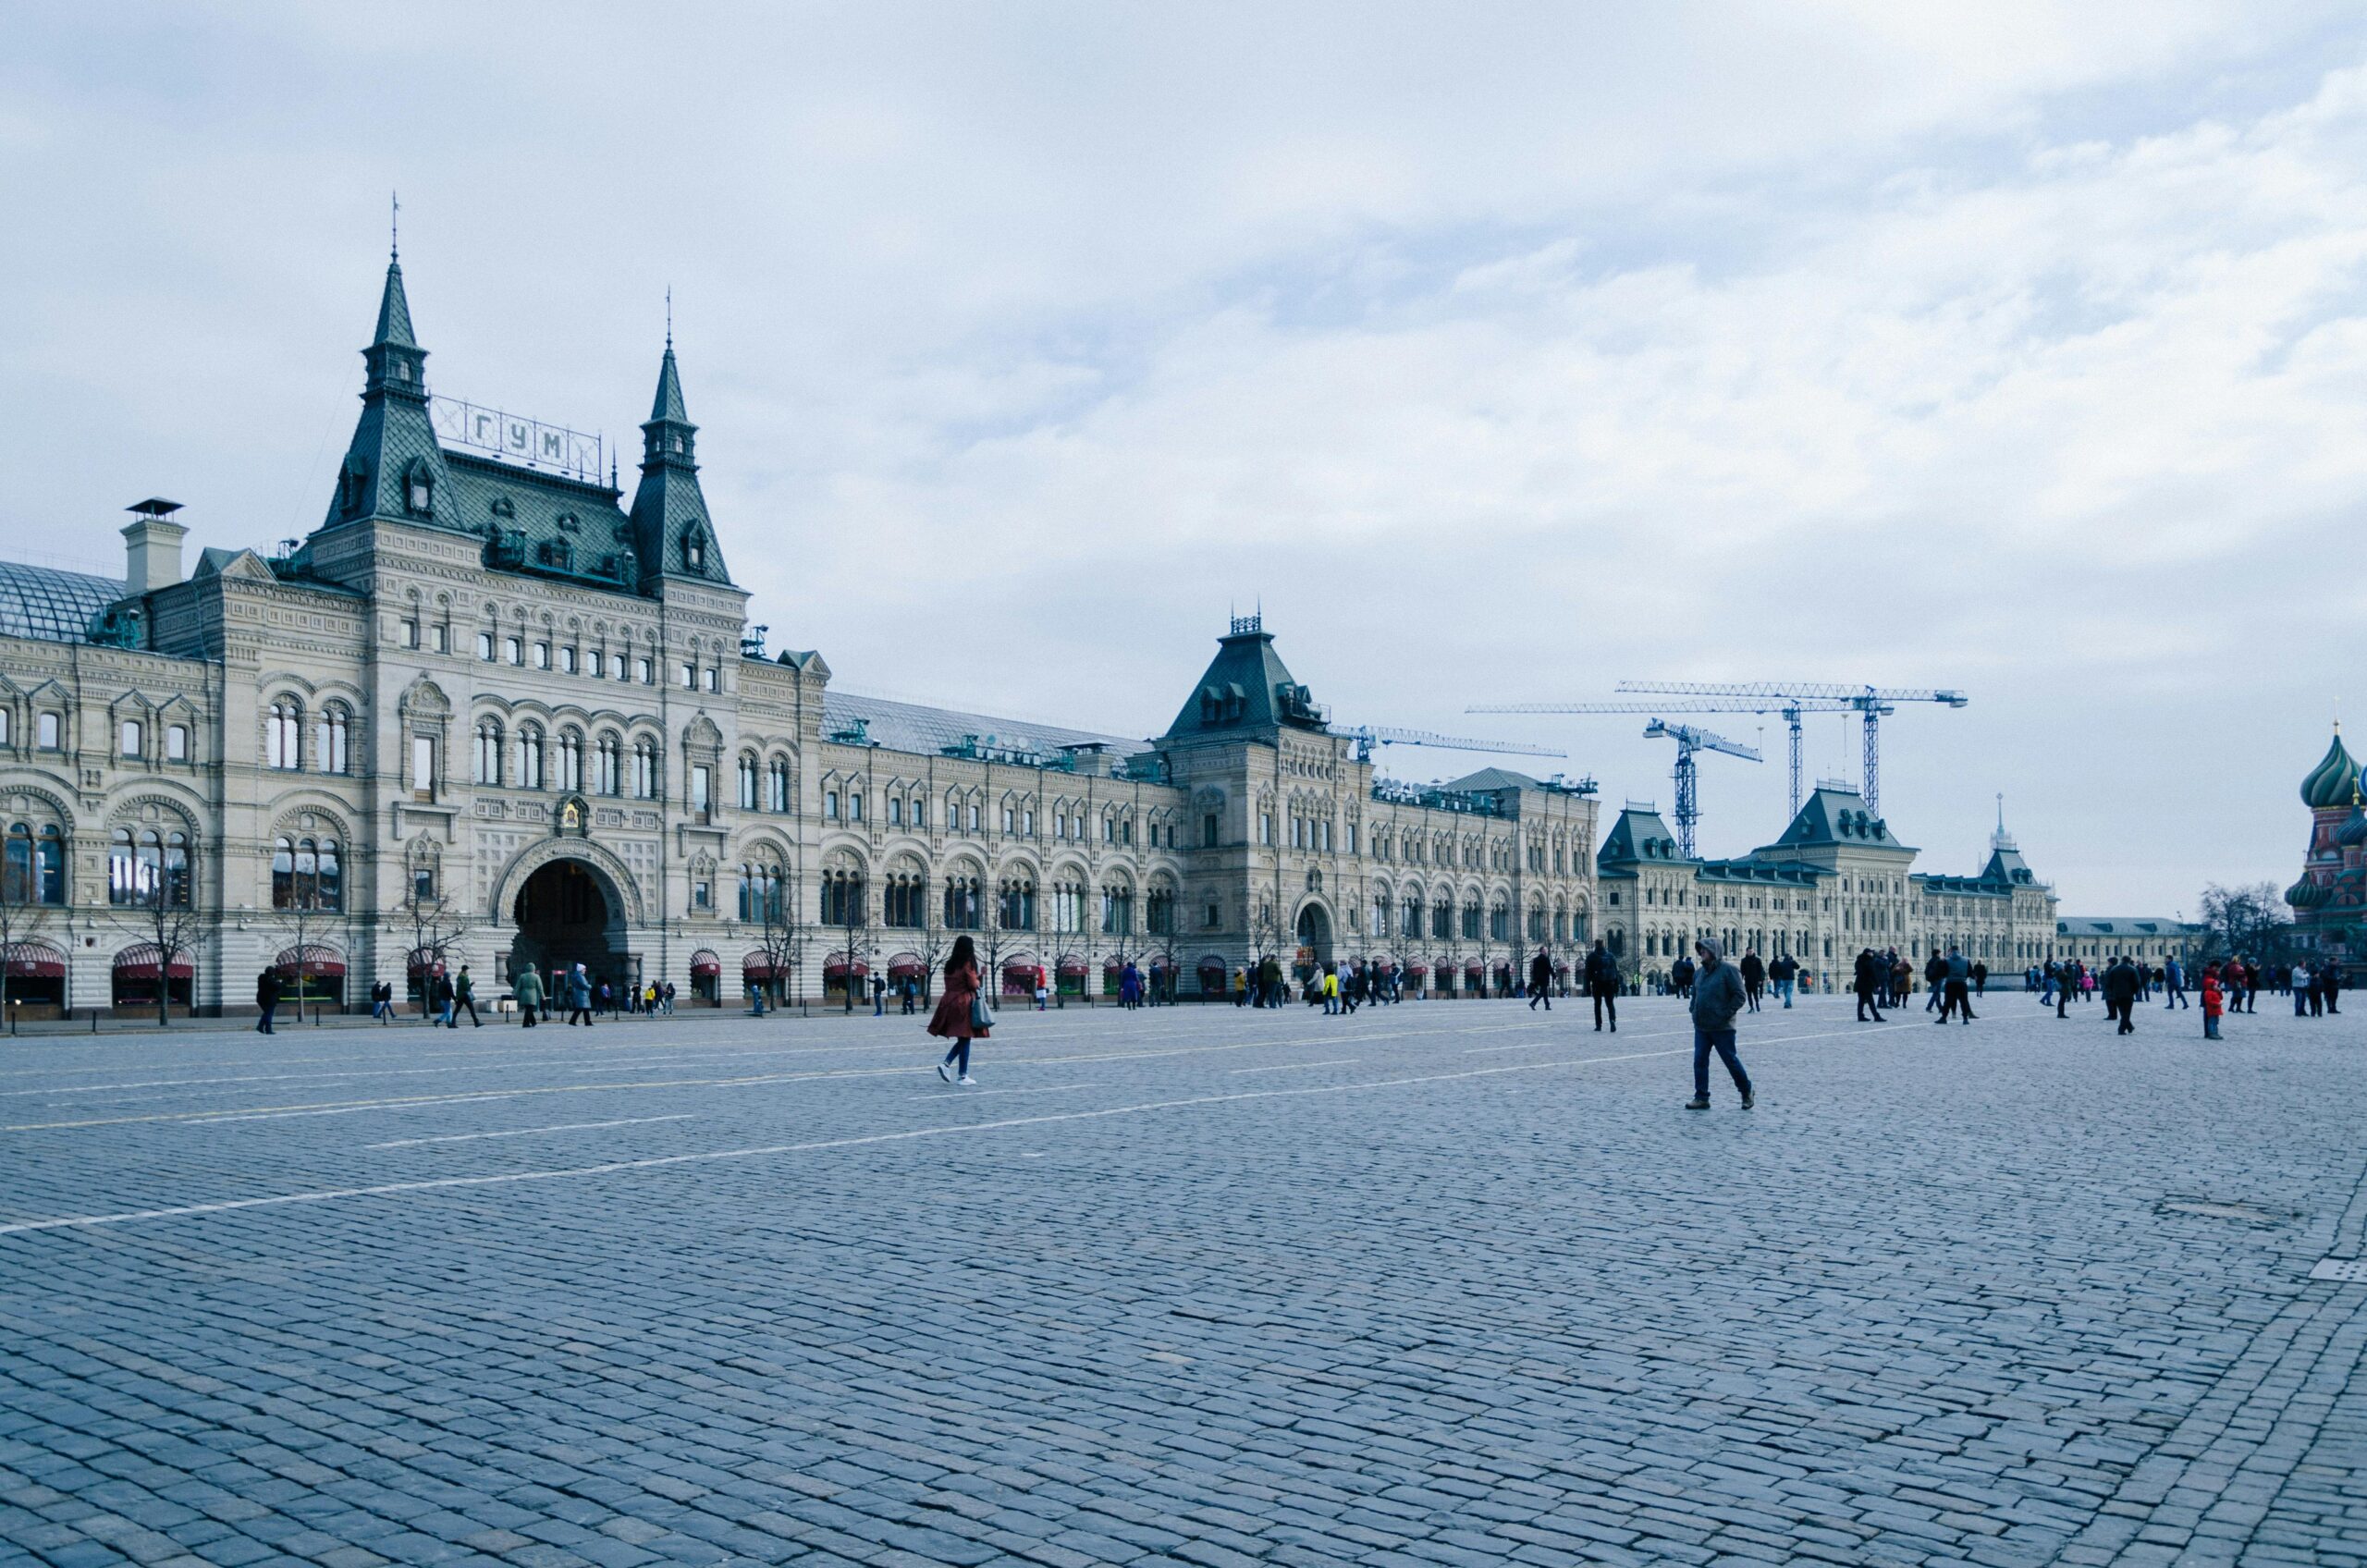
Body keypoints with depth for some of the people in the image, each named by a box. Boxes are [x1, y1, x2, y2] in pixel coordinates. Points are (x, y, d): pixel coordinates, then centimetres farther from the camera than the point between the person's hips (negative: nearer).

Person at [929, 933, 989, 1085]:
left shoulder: (950, 964, 9)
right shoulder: (968, 963, -11)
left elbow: (948, 983, 13)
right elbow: (973, 985, -10)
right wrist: (977, 980, 9)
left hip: (949, 1001, 7)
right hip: (964, 1003, -7)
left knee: (962, 1039, 17)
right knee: (965, 1040, 1)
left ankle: (945, 1064, -1)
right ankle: (962, 1075, 3)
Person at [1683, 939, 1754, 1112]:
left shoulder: (1727, 970, -9)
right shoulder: (1699, 972, 11)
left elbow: (1739, 995, -12)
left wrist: (1726, 1014, -16)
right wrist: (1694, 1012, 10)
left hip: (1722, 1027, -6)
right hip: (1701, 1026, 6)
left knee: (1730, 1060, 3)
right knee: (1699, 1061, 2)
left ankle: (1746, 1092, 23)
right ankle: (1701, 1098, 8)